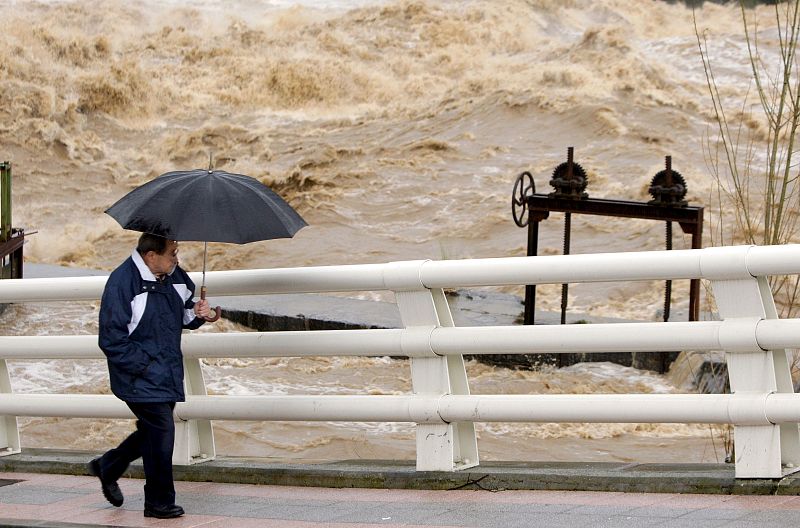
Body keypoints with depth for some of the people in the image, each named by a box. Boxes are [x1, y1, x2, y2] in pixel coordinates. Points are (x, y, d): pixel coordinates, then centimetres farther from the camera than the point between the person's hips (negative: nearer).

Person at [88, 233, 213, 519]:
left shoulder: (174, 275, 5)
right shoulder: (122, 282, -18)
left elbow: (183, 312, 21)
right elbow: (112, 339, -17)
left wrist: (196, 313, -3)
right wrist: (143, 367, -18)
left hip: (167, 374, 8)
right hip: (140, 376, -8)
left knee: (152, 430, 15)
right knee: (162, 429, -11)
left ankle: (107, 468, 40)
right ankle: (159, 503, 2)